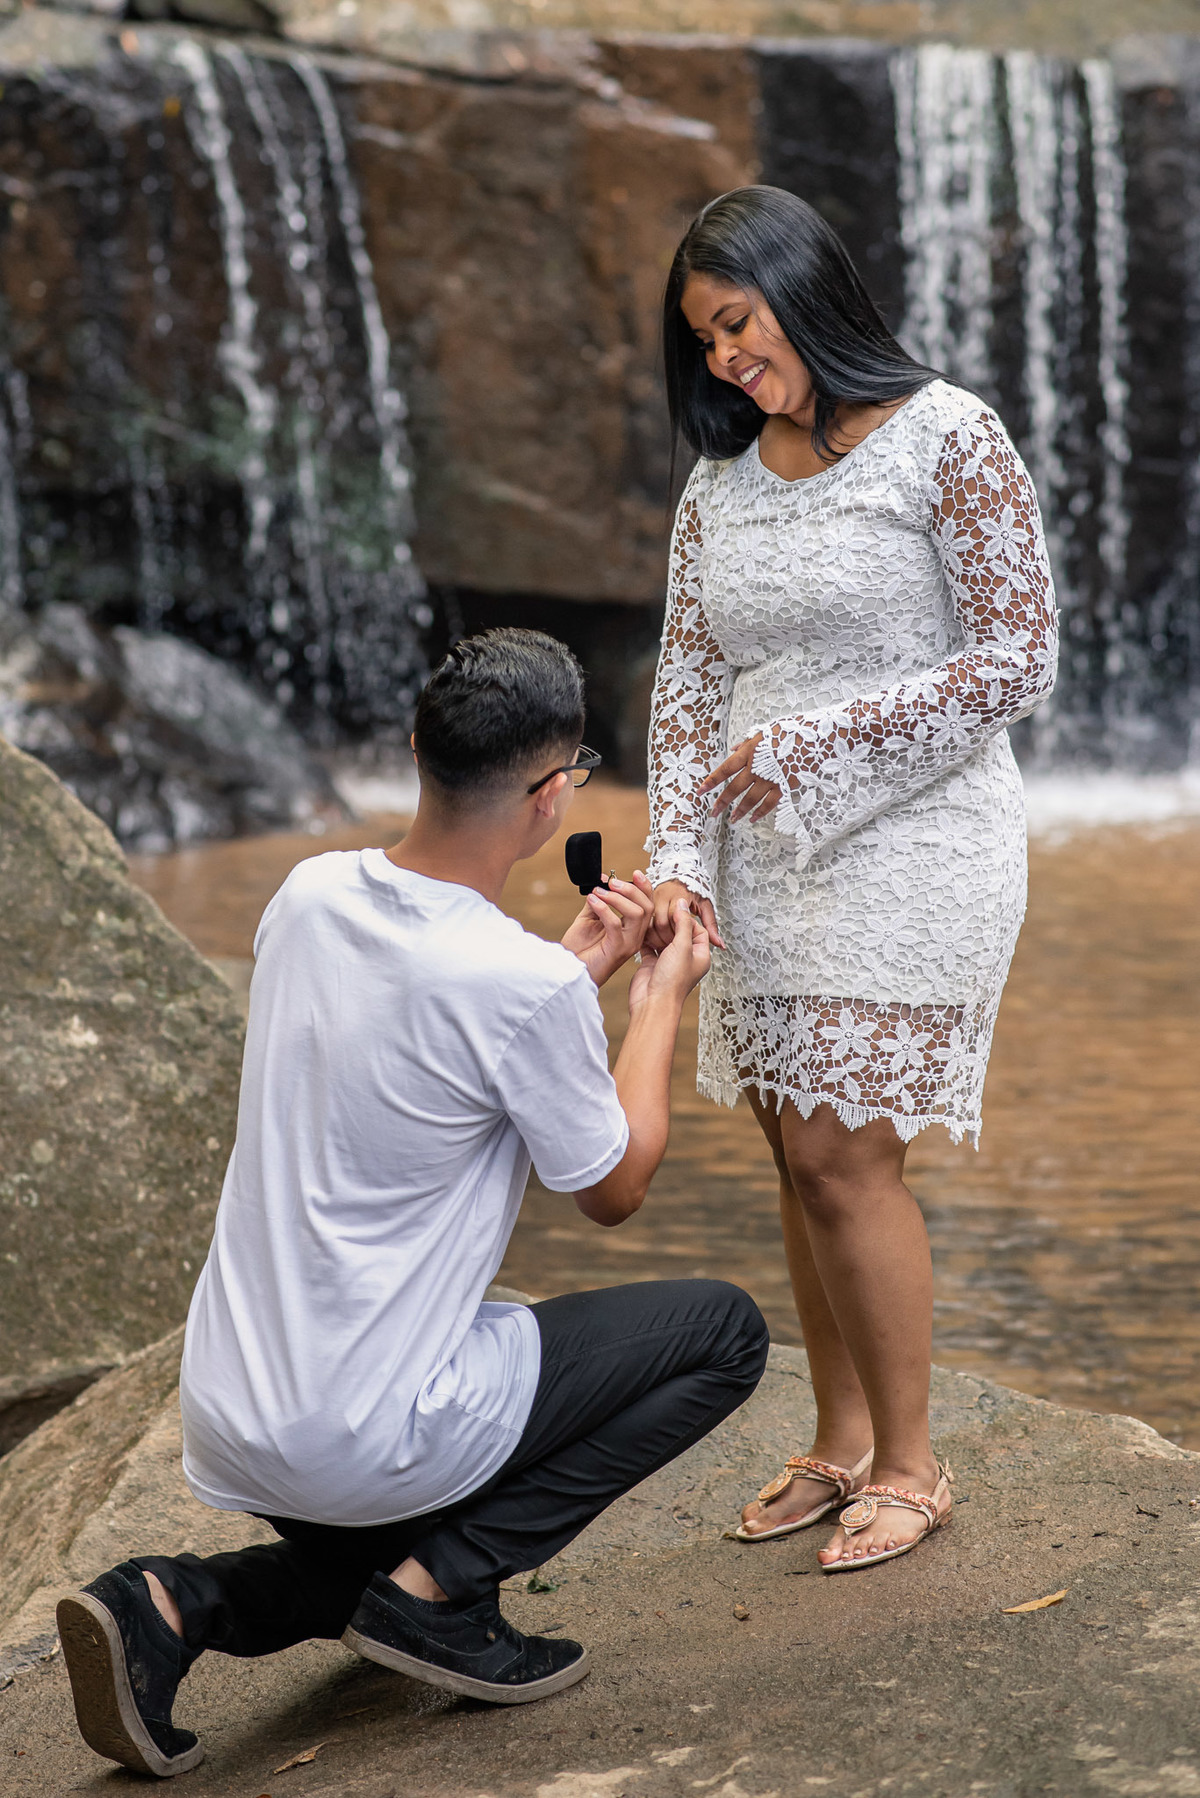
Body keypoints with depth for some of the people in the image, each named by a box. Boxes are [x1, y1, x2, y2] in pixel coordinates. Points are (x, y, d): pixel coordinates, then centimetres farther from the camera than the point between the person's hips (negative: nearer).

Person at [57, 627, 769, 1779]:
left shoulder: (308, 896, 0)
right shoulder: (528, 989, -21)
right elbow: (613, 1190, -2)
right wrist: (659, 999, 10)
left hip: (224, 1413, 7)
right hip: (363, 1440, -7)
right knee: (724, 1331, 7)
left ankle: (182, 1604, 8)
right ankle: (440, 1580, 1)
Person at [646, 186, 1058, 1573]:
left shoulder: (946, 439, -8)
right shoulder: (721, 484, 11)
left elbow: (1016, 660, -11)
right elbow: (689, 685, 11)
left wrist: (811, 744, -15)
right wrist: (678, 857, -3)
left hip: (909, 843, -6)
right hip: (771, 858, 6)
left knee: (844, 1157, -7)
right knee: (802, 1155, 9)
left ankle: (909, 1463, 8)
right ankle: (840, 1441, 23)